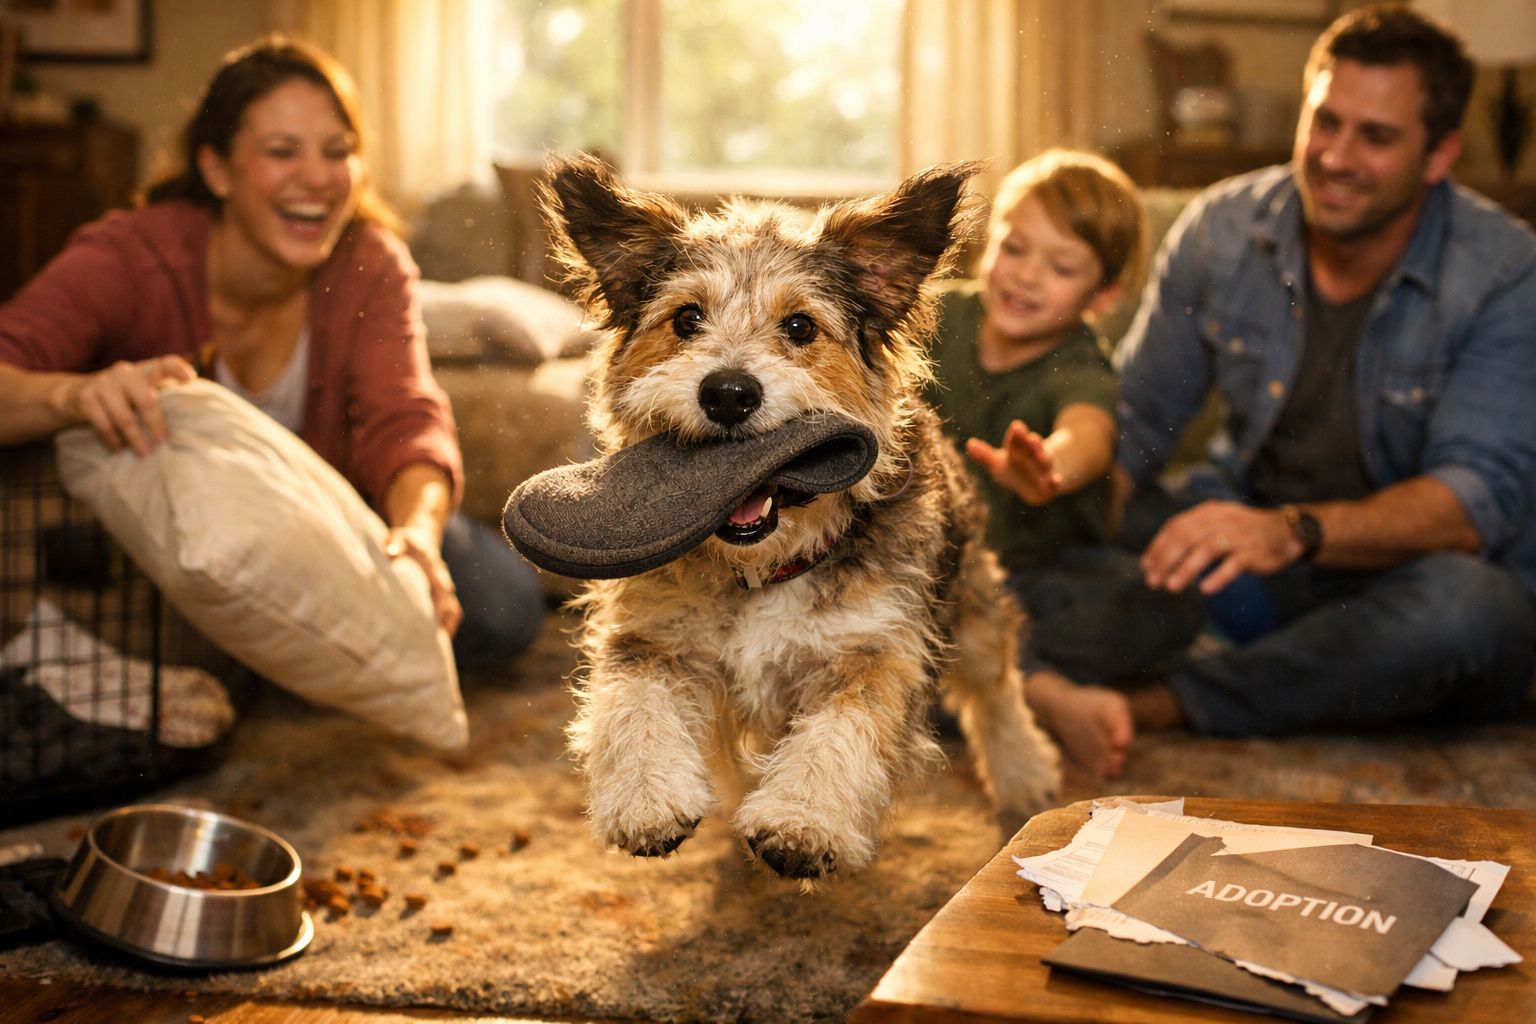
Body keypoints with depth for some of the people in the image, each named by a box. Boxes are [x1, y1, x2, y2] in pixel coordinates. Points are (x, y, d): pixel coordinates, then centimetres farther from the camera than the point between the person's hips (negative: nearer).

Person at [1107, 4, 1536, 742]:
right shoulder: (1222, 229, -4)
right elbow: (1132, 425, -1)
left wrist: (1294, 531, -43)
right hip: (1252, 578, 2)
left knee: (1461, 604, -39)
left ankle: (1158, 704, -27)